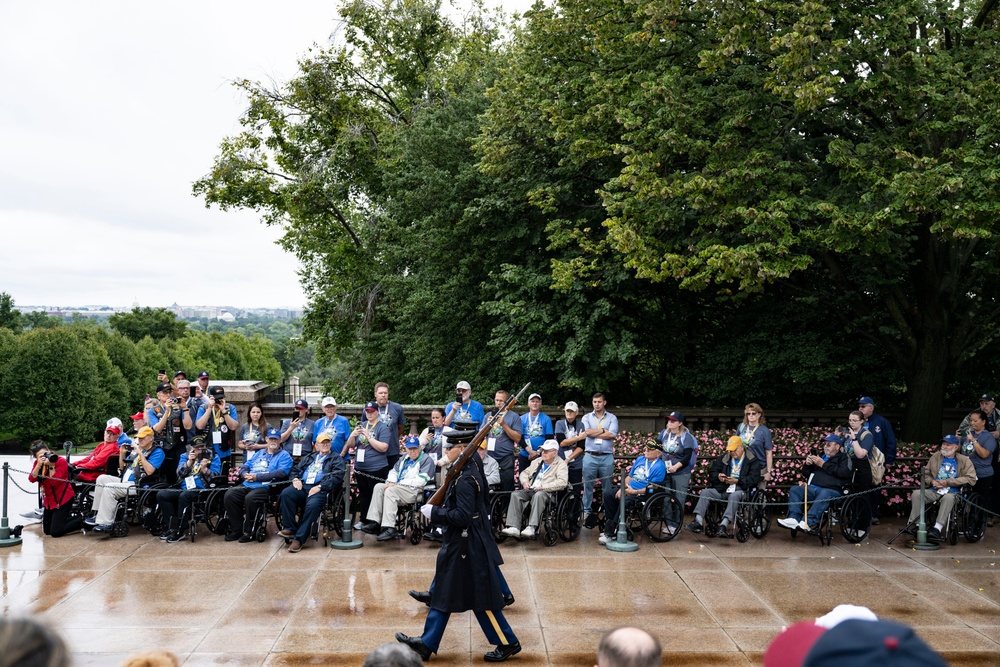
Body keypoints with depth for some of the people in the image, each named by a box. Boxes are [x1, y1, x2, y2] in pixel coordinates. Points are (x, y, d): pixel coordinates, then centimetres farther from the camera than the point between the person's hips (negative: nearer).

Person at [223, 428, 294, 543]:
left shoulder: (284, 455, 7)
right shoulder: (258, 453, 28)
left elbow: (281, 472, -11)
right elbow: (245, 467, 24)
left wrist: (257, 476, -13)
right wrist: (245, 474, -3)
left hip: (265, 487, -6)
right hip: (246, 485, 6)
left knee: (250, 498, -35)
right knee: (229, 495, -18)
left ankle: (249, 531, -16)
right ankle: (236, 529, -8)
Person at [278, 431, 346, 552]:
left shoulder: (337, 459, 14)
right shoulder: (309, 457, 33)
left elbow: (336, 477, -2)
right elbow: (296, 469, 29)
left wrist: (319, 487, -14)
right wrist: (295, 479, 4)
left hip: (320, 489, -4)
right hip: (302, 486, 4)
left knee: (312, 505, -36)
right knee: (286, 493, -27)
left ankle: (299, 539, -31)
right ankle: (290, 528, -23)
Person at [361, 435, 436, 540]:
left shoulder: (426, 460, -1)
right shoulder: (404, 459, 25)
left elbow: (421, 480, -14)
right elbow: (394, 471, 24)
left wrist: (398, 484, -15)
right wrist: (391, 482, -1)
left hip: (415, 491, -8)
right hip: (399, 488, 8)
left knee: (390, 491, -30)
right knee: (378, 487, -11)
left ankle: (389, 528, -38)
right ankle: (374, 522, -20)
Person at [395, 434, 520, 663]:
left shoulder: (465, 480, -24)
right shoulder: (472, 467, 6)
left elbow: (463, 517, -27)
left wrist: (434, 512, -17)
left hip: (468, 547, -10)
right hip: (461, 543, 10)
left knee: (482, 598, 3)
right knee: (443, 592, 15)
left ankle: (508, 643, 17)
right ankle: (427, 643, 25)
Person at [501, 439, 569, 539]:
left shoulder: (561, 464, 3)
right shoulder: (537, 461, 25)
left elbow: (562, 482, -13)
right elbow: (524, 473, 32)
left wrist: (543, 487, -18)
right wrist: (525, 481, 8)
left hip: (548, 493, -6)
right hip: (531, 490, 6)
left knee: (538, 495, -39)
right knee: (515, 494, -22)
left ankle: (531, 527, -46)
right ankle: (514, 527, -32)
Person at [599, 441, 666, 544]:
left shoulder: (659, 467, -9)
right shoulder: (640, 459, 15)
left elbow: (653, 488, -14)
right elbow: (629, 476, 20)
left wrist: (635, 492, -19)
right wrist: (622, 489, 2)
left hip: (643, 495, -8)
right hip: (629, 490, 8)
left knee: (625, 501, -34)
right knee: (608, 493, -12)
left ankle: (610, 533, -28)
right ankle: (611, 525, -7)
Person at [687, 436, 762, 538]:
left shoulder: (752, 460, 5)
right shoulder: (724, 458, 20)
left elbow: (754, 478, -9)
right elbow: (712, 471, 20)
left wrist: (737, 481, -17)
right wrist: (718, 476, -4)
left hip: (741, 490, -5)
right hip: (723, 490, 5)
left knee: (734, 496, -39)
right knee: (705, 492, -17)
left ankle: (723, 525, -47)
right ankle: (698, 521, -29)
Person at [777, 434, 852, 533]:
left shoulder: (843, 457, 13)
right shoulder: (820, 456, 29)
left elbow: (844, 473, -9)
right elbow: (805, 474, 32)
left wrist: (823, 464, -7)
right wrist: (807, 464, 10)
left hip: (832, 490, -6)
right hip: (813, 488, 6)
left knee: (824, 494, -38)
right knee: (794, 489, -16)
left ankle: (809, 522, -49)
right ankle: (794, 518, -32)